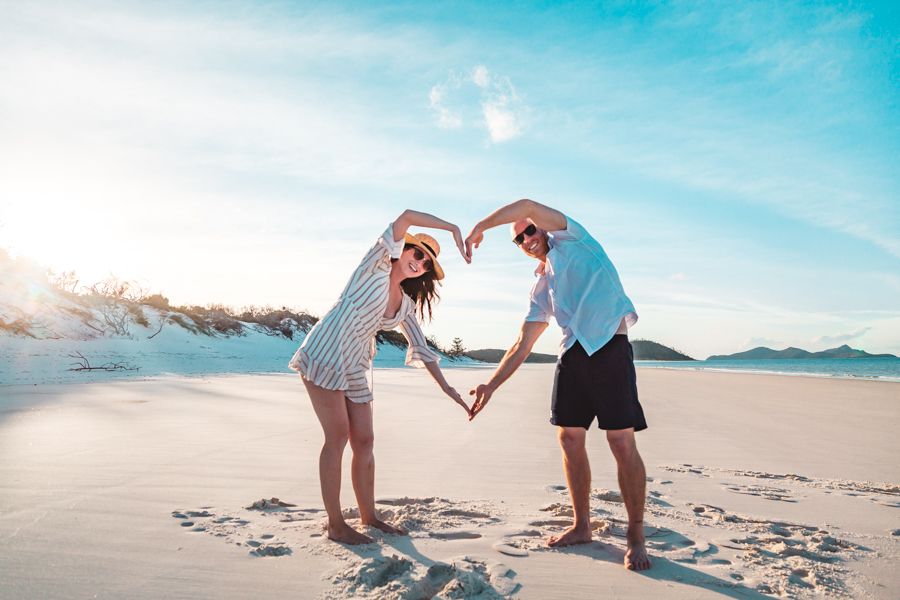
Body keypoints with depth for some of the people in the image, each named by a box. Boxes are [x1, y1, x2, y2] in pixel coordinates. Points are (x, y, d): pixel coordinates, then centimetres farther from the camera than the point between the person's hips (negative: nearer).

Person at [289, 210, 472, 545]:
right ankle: (335, 525, 1)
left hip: (357, 368, 7)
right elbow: (406, 217, -16)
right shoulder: (377, 266, -4)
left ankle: (368, 516, 22)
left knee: (364, 441, 7)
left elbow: (420, 349, 15)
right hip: (325, 355, -7)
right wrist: (453, 228, -15)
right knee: (338, 436, -8)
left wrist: (446, 388, 8)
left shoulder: (406, 305, 13)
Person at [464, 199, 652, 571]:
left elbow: (529, 206, -9)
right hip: (572, 355, 7)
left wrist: (478, 229, 0)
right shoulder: (542, 288, 22)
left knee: (622, 443, -7)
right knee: (569, 439, 8)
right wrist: (491, 386, 14)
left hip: (609, 347, -7)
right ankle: (581, 526, 24)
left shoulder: (570, 238, 8)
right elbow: (522, 344, 20)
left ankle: (636, 536, 7)